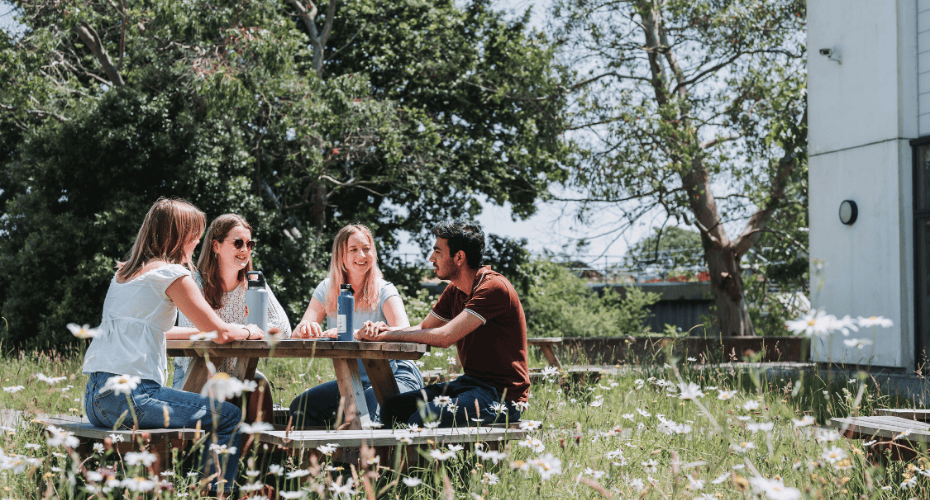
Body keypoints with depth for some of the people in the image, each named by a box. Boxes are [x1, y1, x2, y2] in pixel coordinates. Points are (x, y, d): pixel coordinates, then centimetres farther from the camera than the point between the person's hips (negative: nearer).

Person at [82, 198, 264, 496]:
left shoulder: (124, 273, 19)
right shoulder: (171, 273, -6)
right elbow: (220, 333, -6)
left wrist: (201, 332, 31)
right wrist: (248, 331, 15)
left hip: (95, 397, 9)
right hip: (128, 394, -9)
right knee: (229, 418, -3)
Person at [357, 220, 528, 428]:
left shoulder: (494, 288, -18)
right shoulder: (454, 291, 12)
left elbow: (445, 337, -24)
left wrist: (388, 335, -16)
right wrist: (383, 330, -7)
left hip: (502, 395, -9)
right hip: (469, 382, 9)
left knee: (423, 418, -28)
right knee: (392, 408, -7)